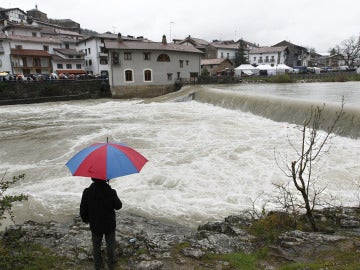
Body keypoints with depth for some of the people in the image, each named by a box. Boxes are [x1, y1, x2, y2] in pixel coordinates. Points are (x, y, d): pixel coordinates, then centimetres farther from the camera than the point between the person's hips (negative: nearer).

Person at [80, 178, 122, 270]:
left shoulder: (87, 192, -17)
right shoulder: (111, 192, -23)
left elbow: (83, 209, -7)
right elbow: (118, 206, -9)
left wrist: (85, 219, 12)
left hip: (95, 225, 1)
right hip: (109, 224, -1)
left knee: (96, 246, 22)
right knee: (110, 245, 20)